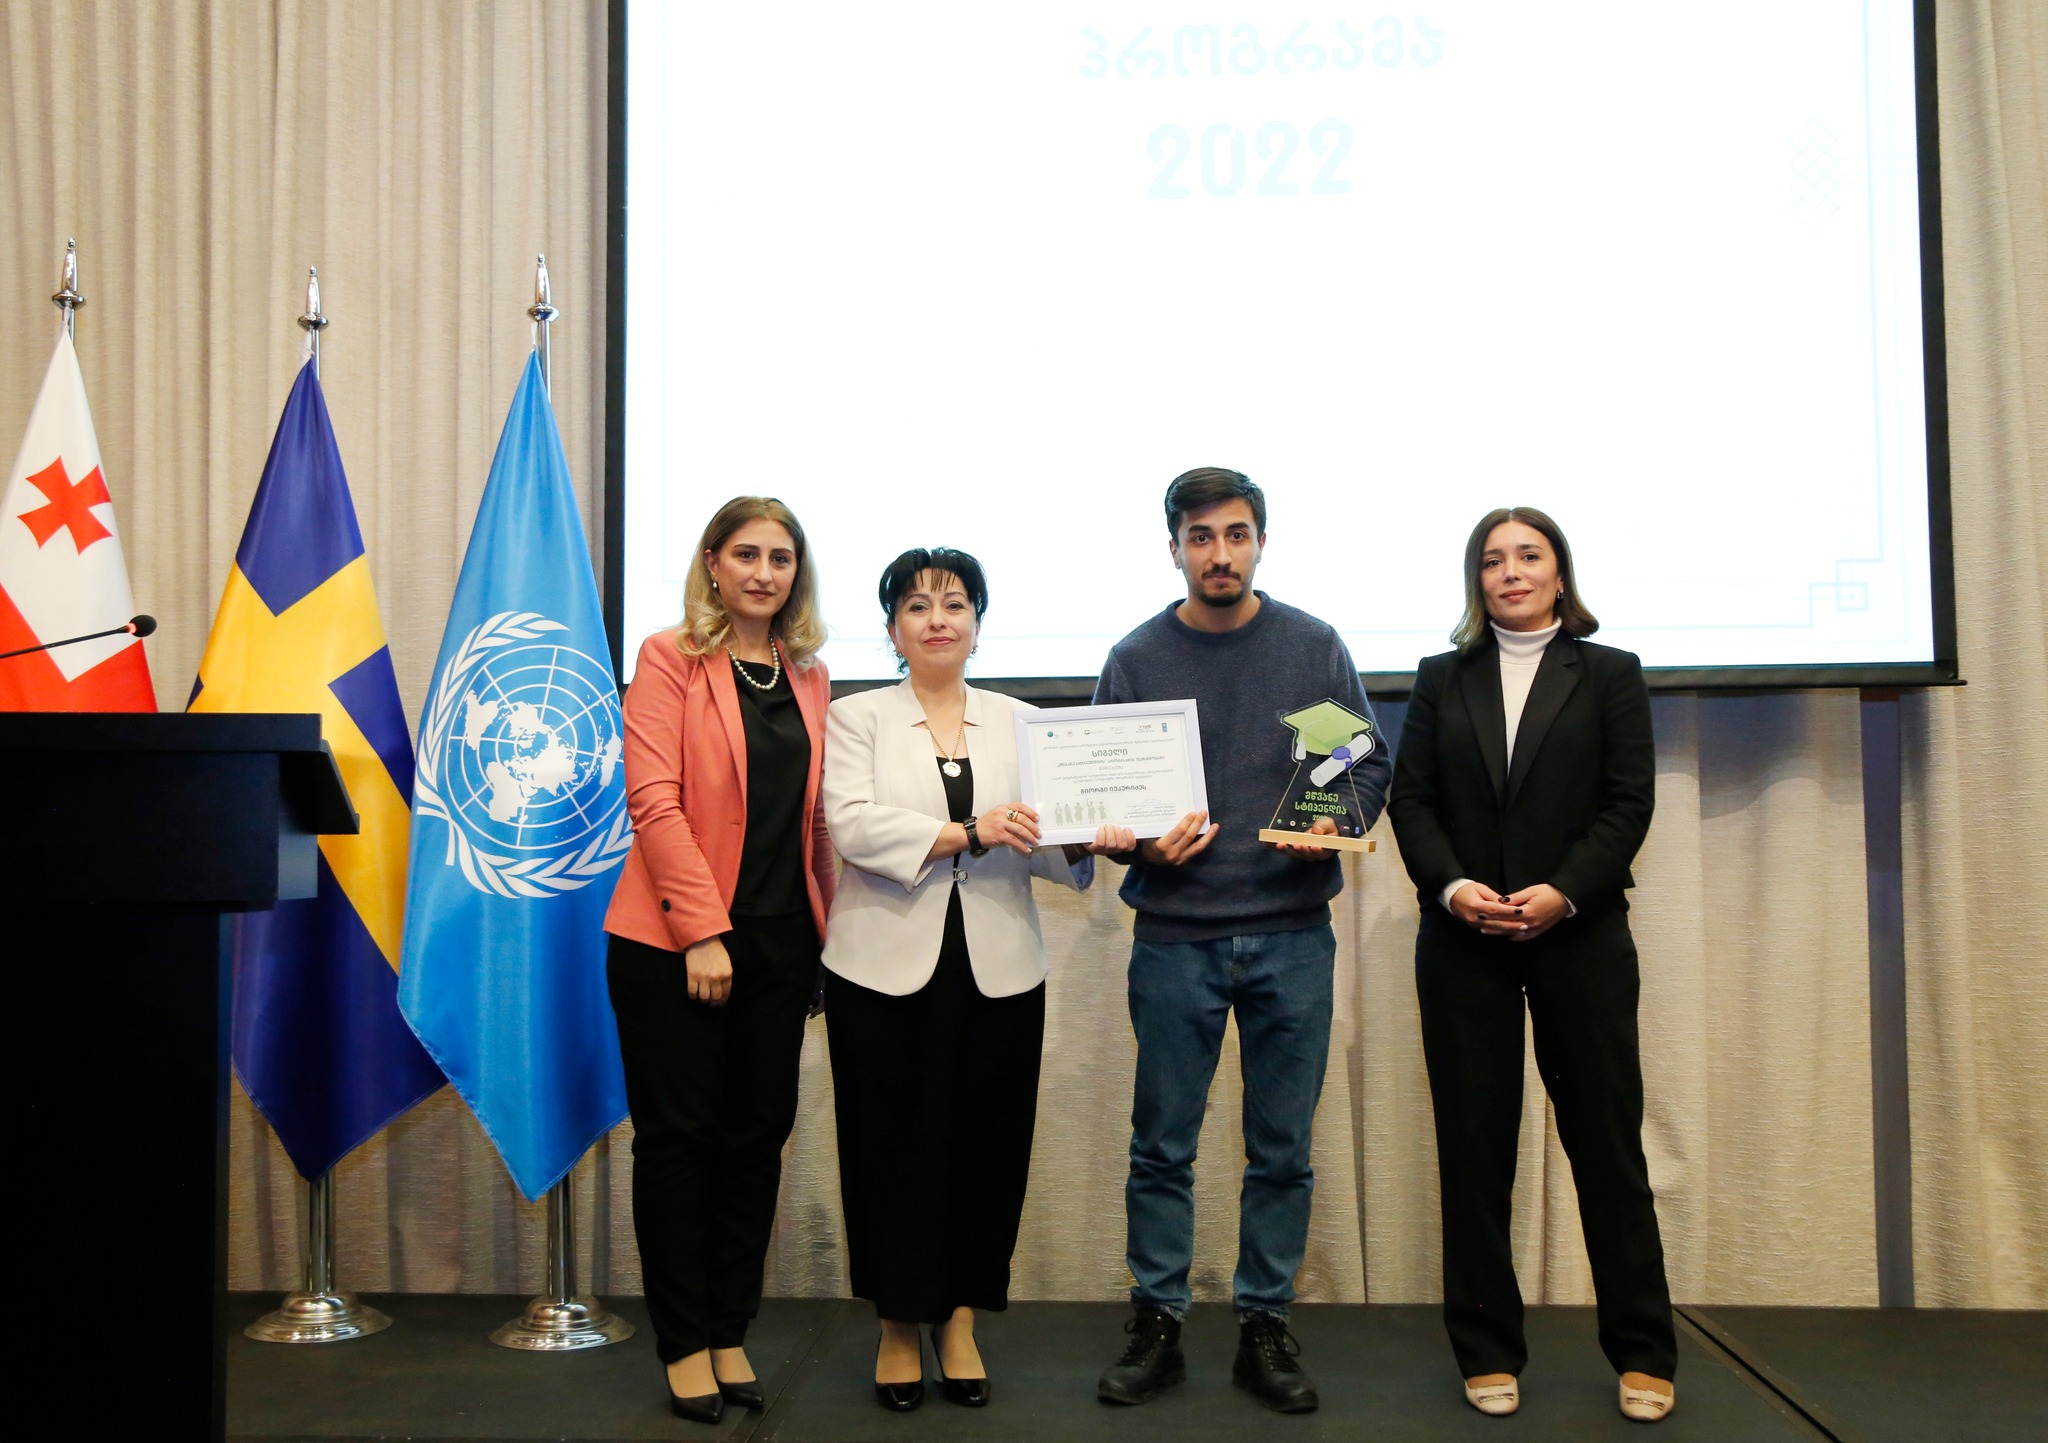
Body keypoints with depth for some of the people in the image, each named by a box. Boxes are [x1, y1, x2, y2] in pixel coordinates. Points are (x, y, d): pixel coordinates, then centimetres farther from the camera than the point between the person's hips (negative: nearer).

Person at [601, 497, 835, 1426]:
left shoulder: (808, 676, 12)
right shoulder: (670, 660, -4)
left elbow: (816, 814, 13)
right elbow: (654, 800, -12)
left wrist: (822, 930, 7)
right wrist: (703, 930, -17)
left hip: (778, 940, 5)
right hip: (677, 938, -5)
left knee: (758, 1135, 9)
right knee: (679, 1136, 3)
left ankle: (730, 1333, 21)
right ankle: (683, 1346, 15)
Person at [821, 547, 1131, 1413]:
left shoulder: (1017, 723, 12)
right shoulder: (857, 718, 5)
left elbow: (1038, 847, 4)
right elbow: (851, 823, -12)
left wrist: (1085, 843, -18)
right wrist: (966, 832, -21)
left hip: (997, 969, 2)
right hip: (888, 968, -2)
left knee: (986, 1146, 5)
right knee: (894, 1146, 4)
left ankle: (960, 1319, 22)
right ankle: (898, 1326, 21)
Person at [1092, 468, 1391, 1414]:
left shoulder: (1314, 647, 5)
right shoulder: (1136, 659, 4)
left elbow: (1369, 761, 8)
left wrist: (1339, 822, -11)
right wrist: (1142, 844, -13)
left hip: (1292, 935, 1)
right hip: (1174, 937, 0)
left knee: (1282, 1150, 7)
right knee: (1162, 1148, 6)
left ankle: (1265, 1327, 21)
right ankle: (1157, 1325, 19)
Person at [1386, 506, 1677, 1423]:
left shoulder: (1611, 676, 8)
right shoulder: (1441, 679, 12)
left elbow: (1629, 801, -1)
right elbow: (1410, 797, 5)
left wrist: (1563, 892, -14)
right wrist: (1451, 886, -12)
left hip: (1579, 936, -1)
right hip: (1463, 941, 2)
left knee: (1606, 1139, 2)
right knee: (1474, 1144, 4)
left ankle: (1642, 1354, 15)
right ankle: (1488, 1353, 14)